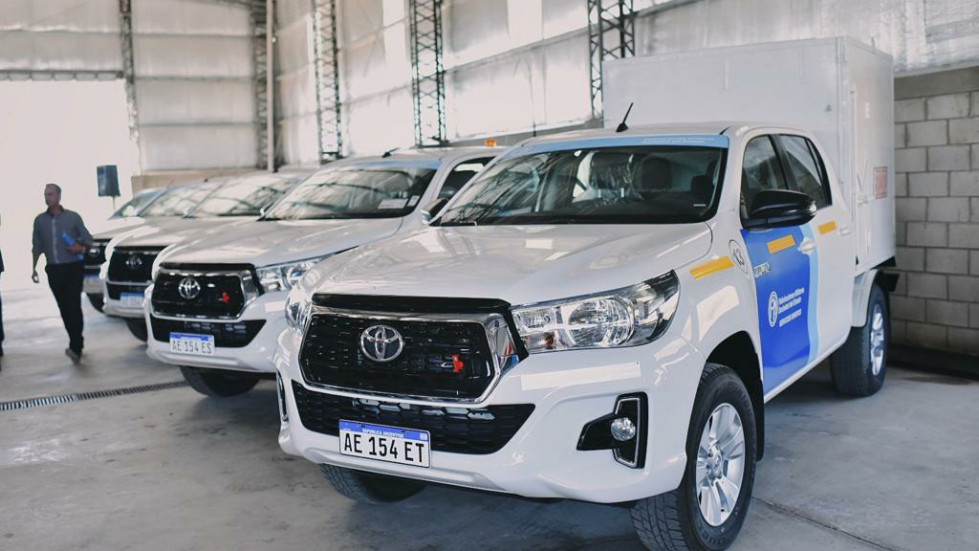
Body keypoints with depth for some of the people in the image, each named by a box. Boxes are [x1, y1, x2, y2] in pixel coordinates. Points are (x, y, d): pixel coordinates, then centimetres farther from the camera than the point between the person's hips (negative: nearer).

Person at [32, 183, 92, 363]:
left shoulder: (73, 217, -1)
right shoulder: (40, 220, 8)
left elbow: (88, 239, 4)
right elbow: (37, 246, 15)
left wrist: (81, 247, -17)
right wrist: (34, 267, 12)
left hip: (73, 268, -4)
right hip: (53, 269, 4)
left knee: (74, 306, -12)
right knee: (64, 308, 8)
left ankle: (75, 347, -16)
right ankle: (77, 342, 21)